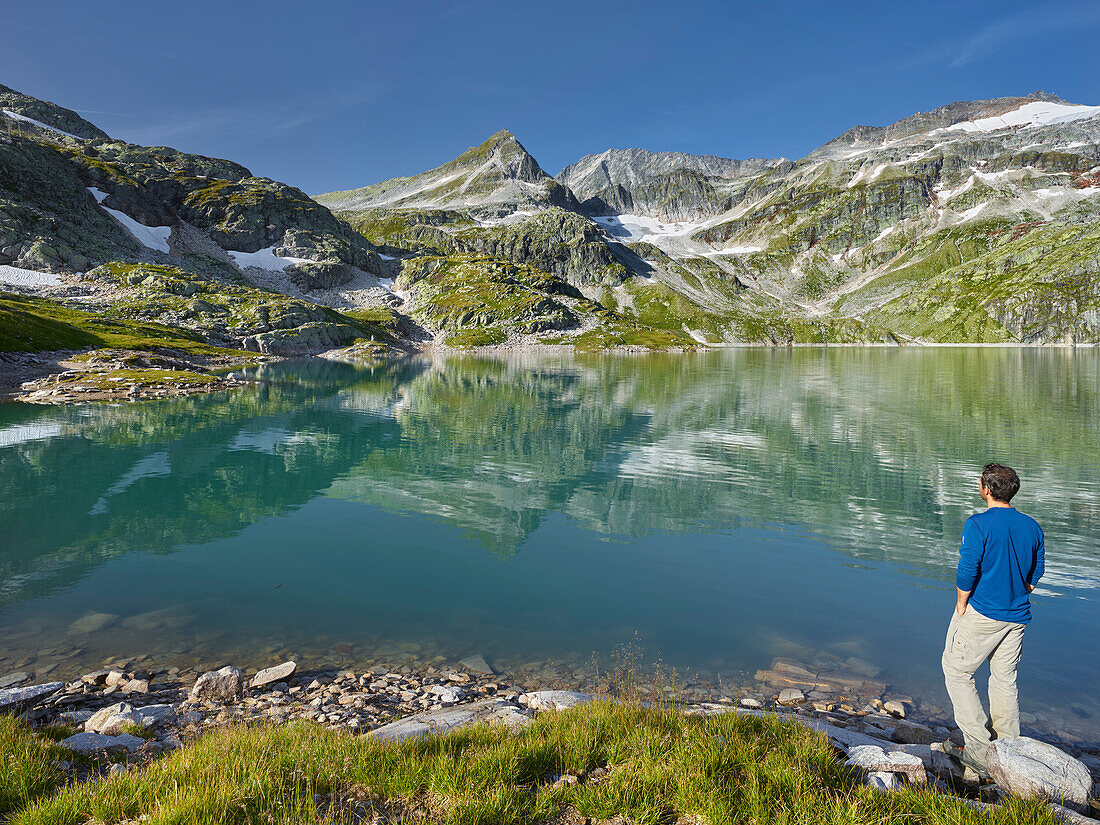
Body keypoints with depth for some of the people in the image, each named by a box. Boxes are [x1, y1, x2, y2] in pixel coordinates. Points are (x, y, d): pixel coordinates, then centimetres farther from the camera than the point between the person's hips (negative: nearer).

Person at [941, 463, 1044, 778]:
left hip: (981, 613, -6)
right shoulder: (1032, 527, 4)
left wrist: (961, 605, -5)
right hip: (1017, 616, 7)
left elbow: (967, 571, -18)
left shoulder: (978, 524, -16)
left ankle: (979, 753, 5)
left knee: (957, 671, 6)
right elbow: (1035, 573, 11)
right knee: (1005, 680, 16)